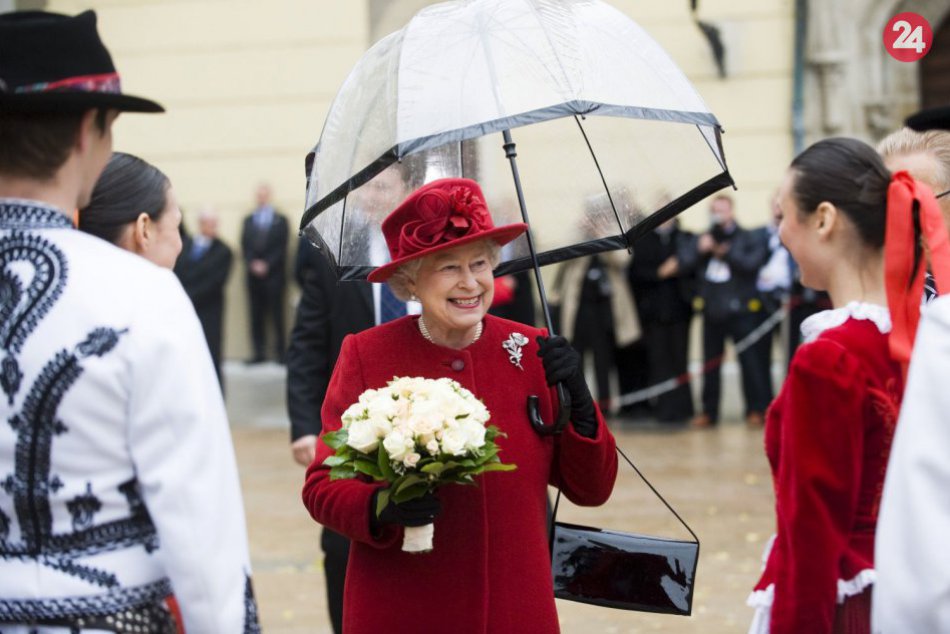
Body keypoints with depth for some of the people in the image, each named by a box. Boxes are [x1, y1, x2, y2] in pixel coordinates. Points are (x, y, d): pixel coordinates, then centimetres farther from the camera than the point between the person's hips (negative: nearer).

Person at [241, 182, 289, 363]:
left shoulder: (280, 220, 3)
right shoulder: (248, 220, 13)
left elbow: (281, 247, -2)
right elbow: (245, 245, 8)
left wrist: (266, 265, -10)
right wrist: (253, 264, -7)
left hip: (273, 274, -3)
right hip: (254, 274, 3)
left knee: (276, 314, -3)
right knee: (257, 314, 3)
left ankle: (280, 352, -1)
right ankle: (259, 352, 5)